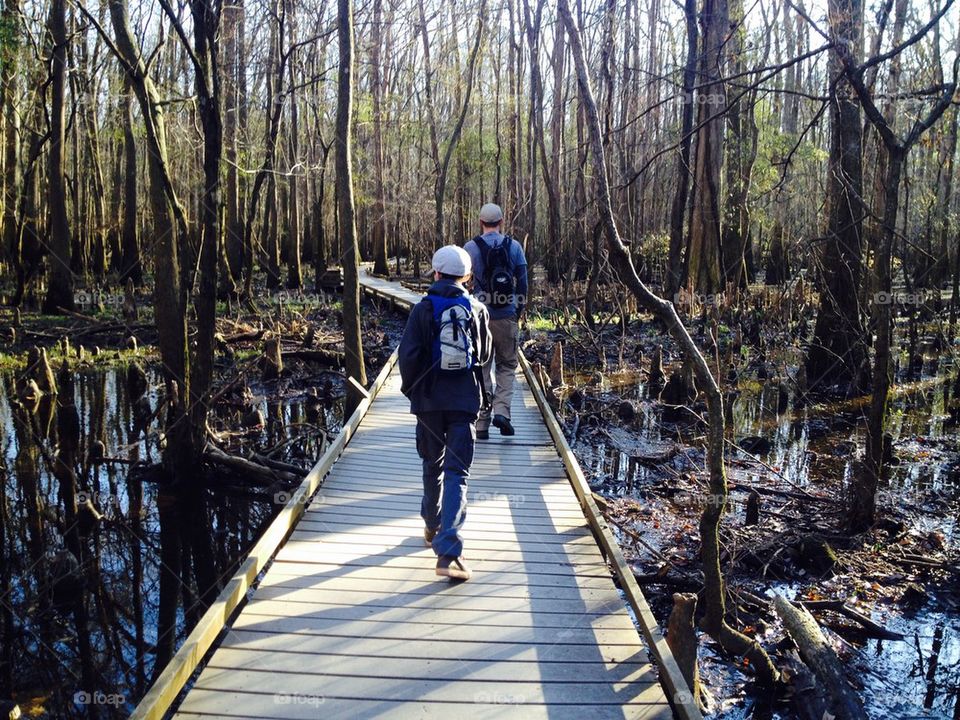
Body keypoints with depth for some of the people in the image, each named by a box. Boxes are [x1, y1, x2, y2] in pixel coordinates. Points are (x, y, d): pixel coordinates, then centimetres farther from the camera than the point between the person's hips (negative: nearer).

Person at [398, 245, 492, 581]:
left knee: (432, 465, 19)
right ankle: (448, 550, -15)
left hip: (429, 399, 0)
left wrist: (409, 388, 7)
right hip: (465, 400, 0)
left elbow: (408, 354, -9)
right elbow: (485, 354, 14)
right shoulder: (477, 310, 3)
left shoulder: (423, 310, -4)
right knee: (457, 472, -3)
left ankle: (432, 527, 38)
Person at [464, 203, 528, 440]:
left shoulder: (470, 248, -2)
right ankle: (501, 411, -3)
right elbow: (522, 283, 4)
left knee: (481, 370, 7)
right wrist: (520, 310, 16)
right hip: (507, 317, 1)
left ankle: (482, 424, 8)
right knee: (507, 366, 16)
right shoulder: (514, 246, 1)